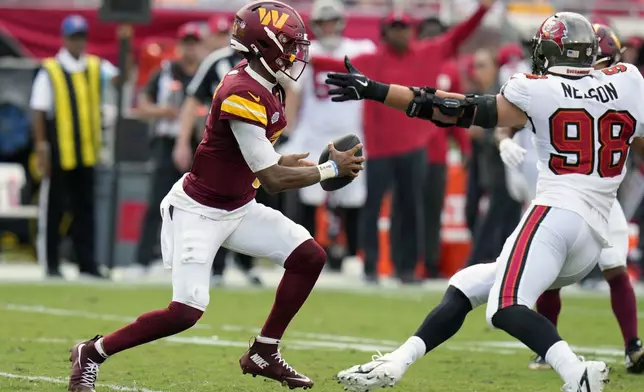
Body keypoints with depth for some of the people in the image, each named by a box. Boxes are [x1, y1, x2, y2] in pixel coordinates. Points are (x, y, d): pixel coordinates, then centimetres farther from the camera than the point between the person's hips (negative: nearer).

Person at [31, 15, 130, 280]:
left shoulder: (96, 67, 10)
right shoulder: (49, 71, -4)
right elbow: (39, 112, -5)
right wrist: (41, 147, -11)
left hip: (87, 153, 5)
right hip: (58, 153, -4)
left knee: (85, 210, 8)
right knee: (53, 208, 2)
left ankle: (87, 265, 11)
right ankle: (50, 265, 8)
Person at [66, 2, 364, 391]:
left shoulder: (264, 87, 1)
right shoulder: (242, 97, -27)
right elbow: (272, 179, -24)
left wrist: (283, 160, 4)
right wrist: (331, 169, -14)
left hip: (238, 208, 9)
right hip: (200, 212, -9)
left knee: (310, 256, 0)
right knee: (186, 312, -14)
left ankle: (264, 354, 11)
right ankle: (91, 353, 5)